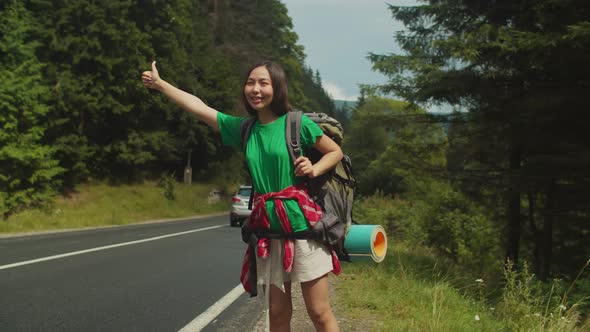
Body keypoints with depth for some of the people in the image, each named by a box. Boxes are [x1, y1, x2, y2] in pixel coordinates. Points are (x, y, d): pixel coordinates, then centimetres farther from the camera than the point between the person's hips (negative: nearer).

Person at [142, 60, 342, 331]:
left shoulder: (298, 123, -4)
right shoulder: (243, 128, 9)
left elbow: (335, 152, 7)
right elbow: (199, 108, 12)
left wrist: (314, 169, -11)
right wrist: (159, 83, 14)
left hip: (302, 225, -4)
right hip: (267, 230, 5)